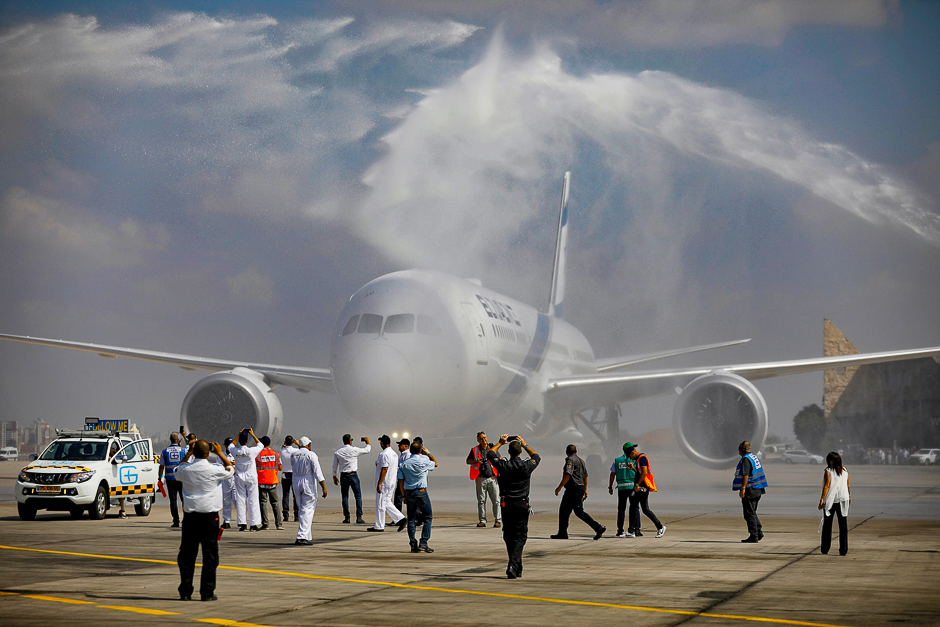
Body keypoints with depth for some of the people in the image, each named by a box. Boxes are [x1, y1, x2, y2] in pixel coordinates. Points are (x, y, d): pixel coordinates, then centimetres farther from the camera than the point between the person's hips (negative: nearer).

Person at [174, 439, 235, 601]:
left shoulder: (185, 469, -3)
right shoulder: (214, 470, -11)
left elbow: (178, 472, 24)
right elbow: (231, 470, 9)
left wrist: (189, 452, 22)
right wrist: (220, 453, 14)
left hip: (190, 516, 3)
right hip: (209, 516, -3)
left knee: (187, 554, 8)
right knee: (210, 555, 4)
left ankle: (185, 592, 9)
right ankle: (207, 592, 4)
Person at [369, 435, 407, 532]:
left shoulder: (384, 454, -18)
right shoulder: (394, 454, 13)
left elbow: (384, 470, -23)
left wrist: (379, 484, -22)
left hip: (384, 483, -9)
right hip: (392, 483, 9)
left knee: (380, 504, -1)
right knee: (387, 503, 16)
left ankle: (379, 526, 5)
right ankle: (400, 519, 6)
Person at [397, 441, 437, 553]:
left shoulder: (404, 464, 5)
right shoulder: (424, 462, -8)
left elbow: (401, 482, 6)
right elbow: (435, 464, 14)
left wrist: (404, 495, 14)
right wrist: (428, 453, 25)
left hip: (408, 492, 4)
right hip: (421, 492, -4)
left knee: (411, 520, 8)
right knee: (427, 518, 3)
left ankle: (413, 545, 6)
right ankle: (423, 543, -7)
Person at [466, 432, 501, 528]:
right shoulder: (475, 450, 8)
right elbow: (468, 461, 12)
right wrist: (476, 461, -9)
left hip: (492, 478, -1)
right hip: (481, 479, 1)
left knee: (496, 501, -4)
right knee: (481, 501, 2)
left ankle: (498, 520, -1)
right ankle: (482, 521, 8)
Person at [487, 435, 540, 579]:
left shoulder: (503, 465, -7)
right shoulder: (526, 467, -7)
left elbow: (490, 454, 12)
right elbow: (536, 457, 18)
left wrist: (500, 443, 24)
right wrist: (525, 445, 25)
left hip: (506, 506, 1)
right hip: (522, 506, -1)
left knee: (509, 536, 13)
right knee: (519, 537, 1)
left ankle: (517, 568, 18)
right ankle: (513, 566, -17)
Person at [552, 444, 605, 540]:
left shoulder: (570, 460, -11)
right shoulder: (581, 460, 18)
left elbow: (567, 475, -20)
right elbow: (585, 477, 22)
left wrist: (559, 487, -16)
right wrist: (585, 490, 28)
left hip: (574, 489, -10)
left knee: (579, 511, -11)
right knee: (564, 510, 13)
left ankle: (599, 528, -17)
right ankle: (562, 533, 14)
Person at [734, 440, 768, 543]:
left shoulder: (746, 459, -14)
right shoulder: (755, 457, 16)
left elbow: (746, 475, -23)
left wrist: (742, 488, -24)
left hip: (750, 490, -10)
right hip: (758, 490, 10)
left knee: (749, 514, -5)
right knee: (752, 512, 18)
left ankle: (754, 536, -5)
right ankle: (759, 532, 13)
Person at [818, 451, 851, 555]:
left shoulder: (828, 472, -8)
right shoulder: (845, 471, 5)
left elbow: (827, 486, -16)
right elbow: (848, 486, 12)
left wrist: (822, 500, -18)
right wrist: (849, 497, 27)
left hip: (830, 500, -3)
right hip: (843, 500, 3)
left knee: (827, 525, 8)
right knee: (843, 525, 4)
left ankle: (825, 549, 13)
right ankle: (843, 549, -1)